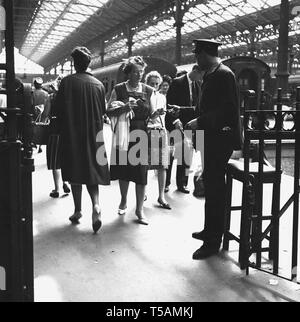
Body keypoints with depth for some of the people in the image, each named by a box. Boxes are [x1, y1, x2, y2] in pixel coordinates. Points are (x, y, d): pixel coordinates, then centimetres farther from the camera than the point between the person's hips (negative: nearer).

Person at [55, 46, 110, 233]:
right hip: (94, 135, 2)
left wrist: (62, 130, 8)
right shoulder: (98, 84, 0)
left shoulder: (67, 82, -8)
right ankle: (96, 205, -12)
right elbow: (103, 111, 7)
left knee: (75, 171, 9)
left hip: (72, 134, -2)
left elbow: (59, 109, -7)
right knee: (92, 170, 9)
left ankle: (78, 211, 12)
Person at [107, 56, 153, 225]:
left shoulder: (148, 91, 6)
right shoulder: (118, 89, 3)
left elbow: (153, 114, 11)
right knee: (124, 170, 10)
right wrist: (124, 107, -16)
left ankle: (140, 209, 8)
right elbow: (109, 111, -1)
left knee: (141, 172, -2)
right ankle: (124, 202, 32)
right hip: (123, 137, 0)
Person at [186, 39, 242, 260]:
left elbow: (226, 109, -24)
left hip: (221, 139, -10)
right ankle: (211, 231, 33)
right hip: (212, 138, 10)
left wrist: (200, 122, -21)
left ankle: (213, 242, 6)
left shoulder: (223, 75, -17)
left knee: (215, 189, -4)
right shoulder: (211, 75, 12)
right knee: (211, 185, 18)